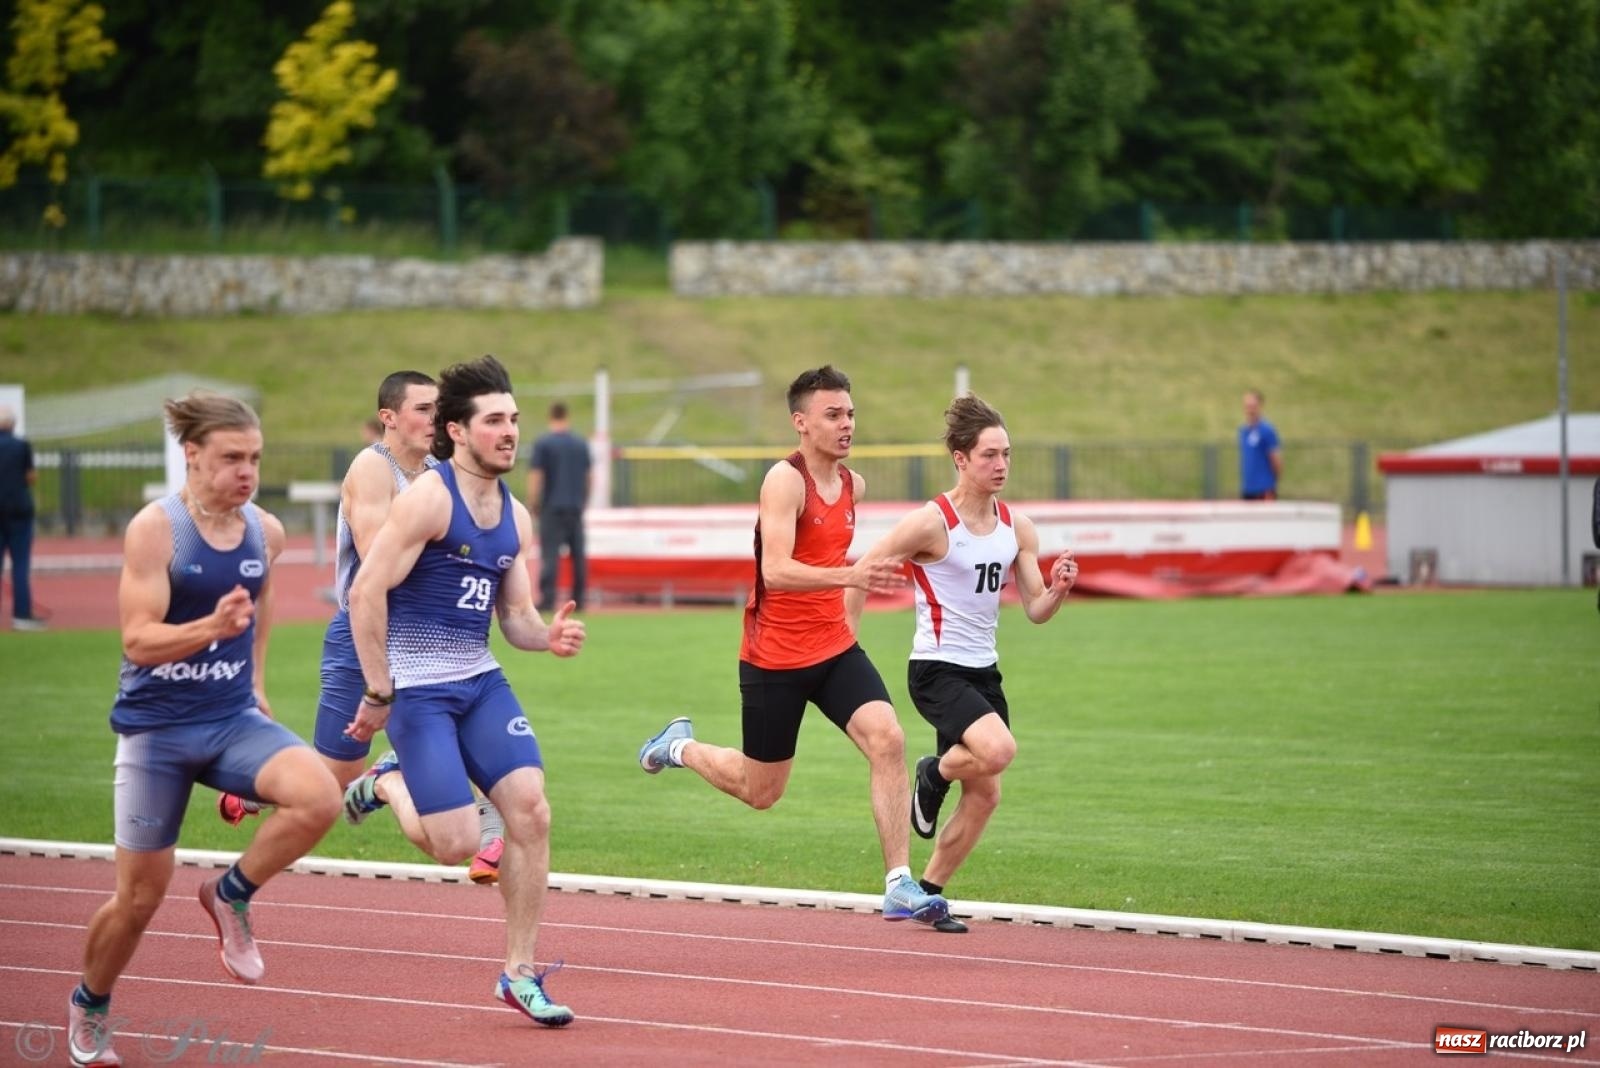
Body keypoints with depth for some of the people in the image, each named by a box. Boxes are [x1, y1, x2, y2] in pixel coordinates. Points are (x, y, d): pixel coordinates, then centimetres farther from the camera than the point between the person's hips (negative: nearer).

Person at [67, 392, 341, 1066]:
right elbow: (137, 641, -20)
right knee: (141, 894, 5)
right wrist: (213, 627, -35)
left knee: (318, 797, -25)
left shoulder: (265, 531, -1)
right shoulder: (155, 529, -16)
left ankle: (231, 896, 1)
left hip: (233, 720, 4)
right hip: (157, 728, -4)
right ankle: (89, 1008, 33)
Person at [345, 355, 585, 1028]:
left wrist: (547, 636, -8)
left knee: (531, 810, -8)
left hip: (482, 682, 7)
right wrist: (378, 694, -15)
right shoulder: (428, 498, -13)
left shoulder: (516, 518, 10)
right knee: (457, 844, -12)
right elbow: (366, 592, -16)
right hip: (418, 689, -7)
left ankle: (519, 972, 4)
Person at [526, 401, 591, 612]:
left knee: (550, 553, -8)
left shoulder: (542, 443, -5)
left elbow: (535, 476, -8)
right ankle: (579, 600, 10)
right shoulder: (581, 443, 9)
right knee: (578, 553, 9)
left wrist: (533, 504, 0)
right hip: (576, 506, 4)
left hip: (552, 507, -4)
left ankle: (547, 599, -17)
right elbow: (588, 476, 14)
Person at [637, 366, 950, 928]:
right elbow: (777, 571, -30)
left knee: (888, 740, -18)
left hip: (834, 648, 6)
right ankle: (680, 746, 38)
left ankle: (900, 887, -17)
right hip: (774, 657, -6)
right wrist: (849, 576, -42)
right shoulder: (785, 480, -17)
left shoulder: (853, 485, 7)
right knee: (760, 791, 7)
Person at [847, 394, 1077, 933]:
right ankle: (934, 773, 4)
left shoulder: (1018, 527, 4)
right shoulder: (931, 523, -14)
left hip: (982, 670, 7)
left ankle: (928, 892, 22)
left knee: (985, 795, 6)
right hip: (936, 669, -7)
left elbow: (1036, 610, 6)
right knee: (998, 750, -29)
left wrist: (1059, 588, -16)